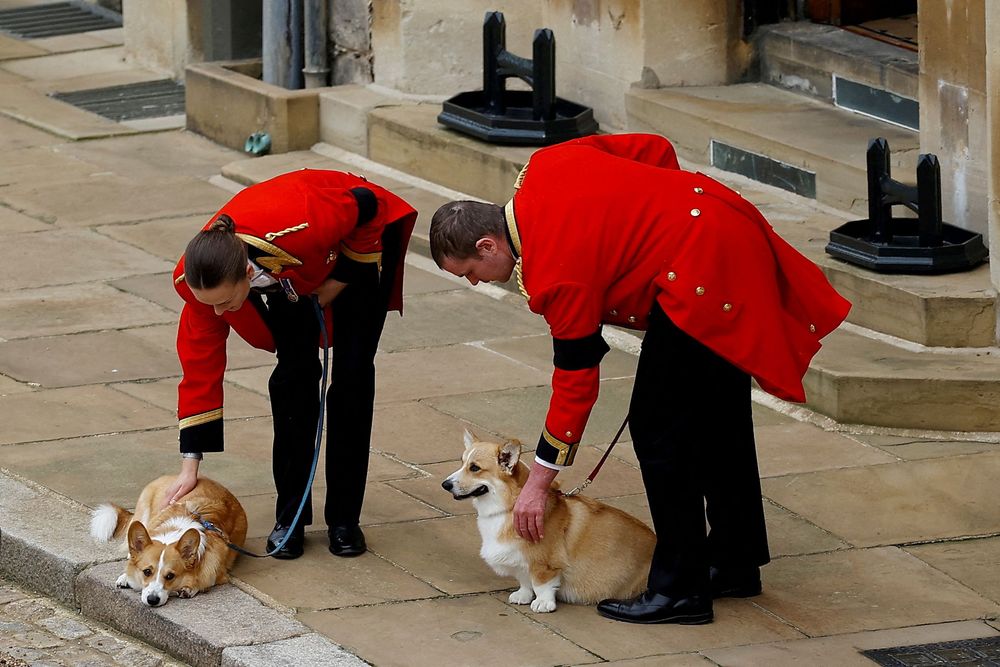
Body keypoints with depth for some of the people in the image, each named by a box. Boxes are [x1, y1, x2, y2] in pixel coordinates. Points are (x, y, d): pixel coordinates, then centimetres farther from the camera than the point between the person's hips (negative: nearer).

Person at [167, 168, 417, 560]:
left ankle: (344, 519, 2)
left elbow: (365, 205, -26)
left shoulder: (300, 228, -47)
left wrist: (343, 279, -18)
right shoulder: (199, 277, -32)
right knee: (295, 373, -9)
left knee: (352, 376, -6)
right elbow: (200, 366, -22)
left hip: (360, 238, -3)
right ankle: (290, 517, 2)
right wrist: (190, 464, -21)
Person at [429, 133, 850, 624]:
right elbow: (655, 150, 12)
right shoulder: (545, 167, 5)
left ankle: (680, 590, 1)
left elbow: (576, 381, -11)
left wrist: (539, 483, -4)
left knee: (659, 430, -4)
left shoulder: (556, 274, -17)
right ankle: (735, 563, 32)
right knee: (717, 418, 20)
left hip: (703, 278, -10)